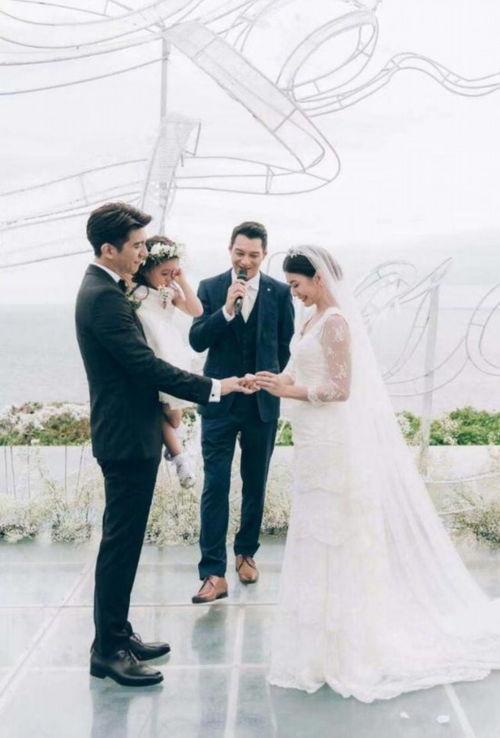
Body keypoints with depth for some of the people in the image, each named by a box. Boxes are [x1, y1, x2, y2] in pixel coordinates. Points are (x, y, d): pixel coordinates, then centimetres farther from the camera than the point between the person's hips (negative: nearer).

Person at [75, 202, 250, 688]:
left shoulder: (104, 289, 13)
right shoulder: (104, 296, -19)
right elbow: (145, 364, -23)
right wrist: (212, 388, -18)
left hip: (128, 433, 10)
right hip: (127, 437, -10)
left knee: (124, 540, 16)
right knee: (121, 542, -2)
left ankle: (117, 634, 27)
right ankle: (108, 649, 10)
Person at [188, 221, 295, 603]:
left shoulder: (280, 292, 2)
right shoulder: (210, 288, 1)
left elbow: (286, 346, 9)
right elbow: (197, 341, -7)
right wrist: (226, 309, -18)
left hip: (263, 402, 1)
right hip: (220, 401, -1)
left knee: (255, 484, 12)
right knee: (215, 485, -6)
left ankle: (246, 552, 30)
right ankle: (214, 573, -4)